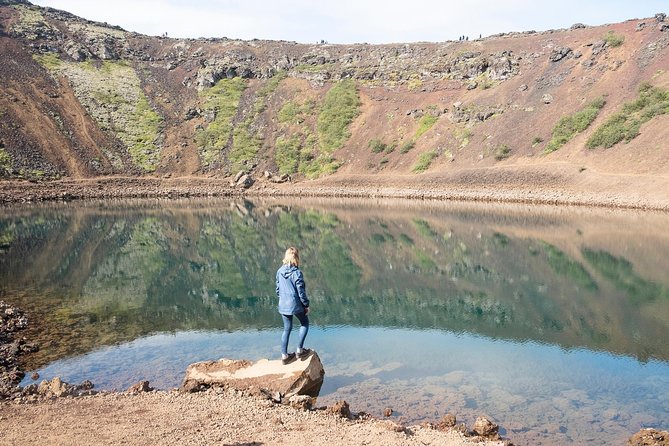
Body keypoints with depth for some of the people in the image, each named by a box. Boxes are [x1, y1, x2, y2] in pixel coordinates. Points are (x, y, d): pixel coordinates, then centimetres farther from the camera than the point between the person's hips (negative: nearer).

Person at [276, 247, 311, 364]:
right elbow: (301, 291, -14)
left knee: (286, 329, 15)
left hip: (283, 305, 5)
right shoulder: (297, 273, -18)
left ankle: (284, 355, 17)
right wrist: (306, 305, -3)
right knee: (304, 324, 18)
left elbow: (278, 289, 8)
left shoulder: (279, 271, -2)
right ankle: (299, 350, 13)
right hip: (296, 304, -5)